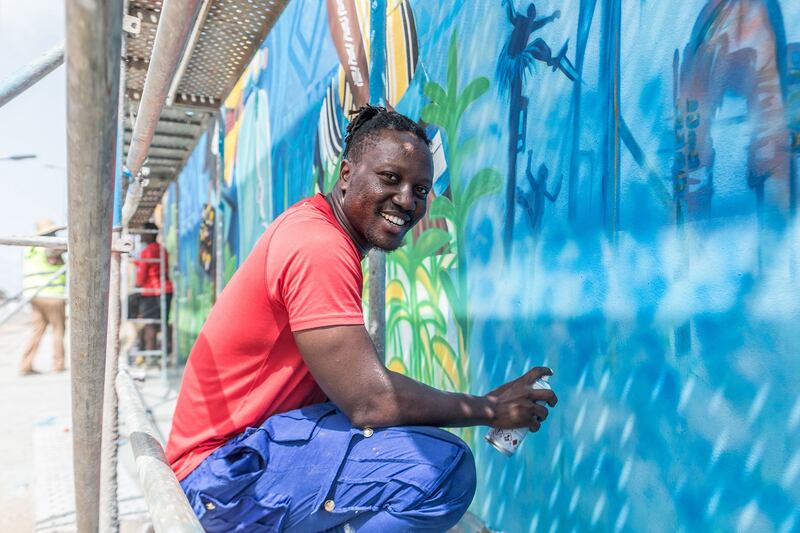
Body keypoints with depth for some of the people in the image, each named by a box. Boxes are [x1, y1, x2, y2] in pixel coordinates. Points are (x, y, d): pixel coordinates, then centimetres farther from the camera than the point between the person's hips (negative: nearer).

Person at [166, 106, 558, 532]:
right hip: (226, 469, -10)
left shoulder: (315, 225, 10)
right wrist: (490, 409, -11)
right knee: (444, 467, -24)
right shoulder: (317, 245, -21)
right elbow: (371, 402, -25)